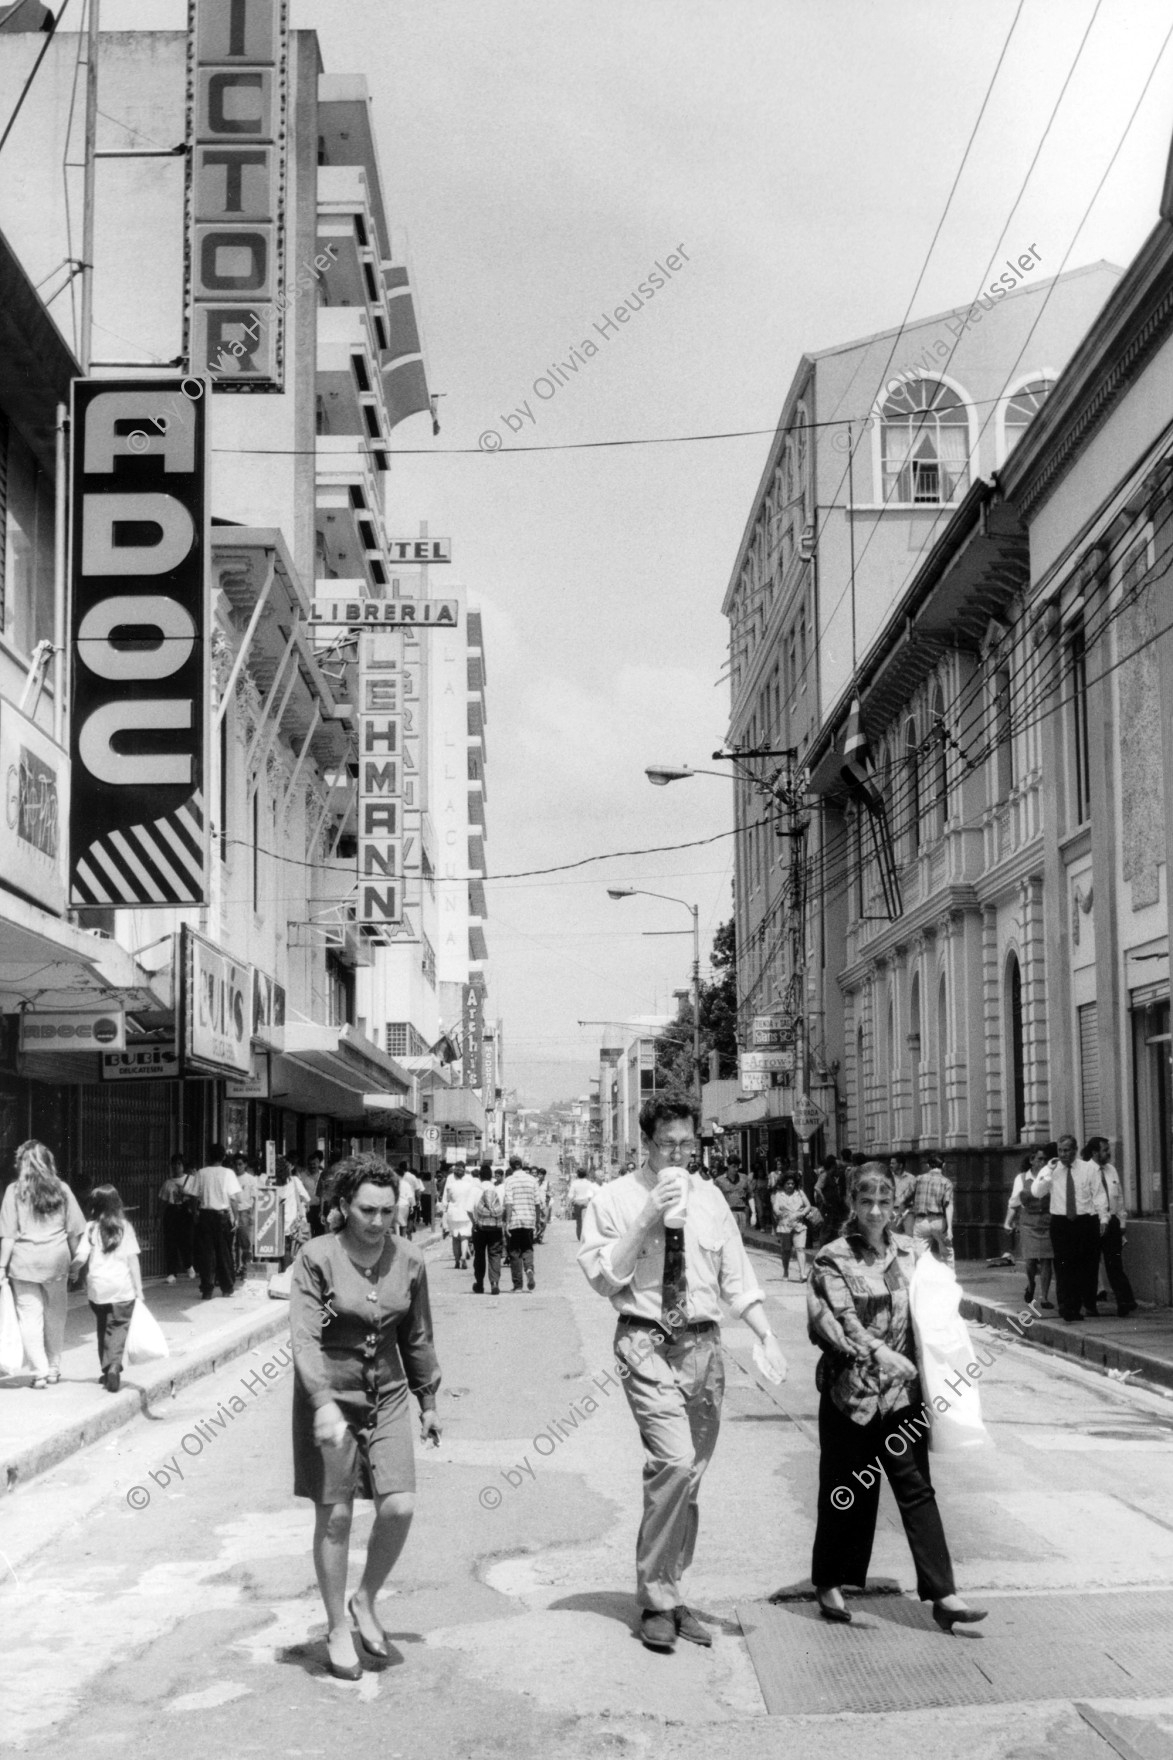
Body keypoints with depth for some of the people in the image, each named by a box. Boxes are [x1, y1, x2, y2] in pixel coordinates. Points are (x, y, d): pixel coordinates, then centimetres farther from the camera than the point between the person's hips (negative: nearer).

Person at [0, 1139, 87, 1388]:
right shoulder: (61, 1189, 2)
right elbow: (75, 1230, 3)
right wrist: (76, 1261, 12)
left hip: (24, 1262, -2)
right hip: (57, 1260, 2)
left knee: (30, 1317, 4)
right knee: (55, 1316, 15)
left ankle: (40, 1371, 0)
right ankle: (54, 1368, 22)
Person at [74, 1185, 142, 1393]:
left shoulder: (92, 1228, -2)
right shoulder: (124, 1227, -1)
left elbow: (81, 1257, -8)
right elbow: (132, 1259, -2)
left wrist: (72, 1269, 14)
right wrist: (138, 1288, 3)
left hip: (97, 1286, 1)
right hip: (122, 1288, -1)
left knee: (103, 1328, 17)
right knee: (118, 1329, 1)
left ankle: (106, 1369, 21)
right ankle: (114, 1366, -19)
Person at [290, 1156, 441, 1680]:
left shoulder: (408, 1260, -1)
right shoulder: (317, 1258, -14)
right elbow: (304, 1337, -20)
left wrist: (427, 1401, 17)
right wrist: (324, 1403, -32)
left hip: (386, 1396, 3)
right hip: (329, 1397, -3)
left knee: (399, 1507, -7)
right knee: (335, 1515, 1)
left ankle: (366, 1600, 19)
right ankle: (337, 1628, 19)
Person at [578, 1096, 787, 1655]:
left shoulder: (708, 1198, 10)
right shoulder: (614, 1200, -2)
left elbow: (736, 1277, 9)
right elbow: (602, 1276, -9)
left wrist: (767, 1337, -3)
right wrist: (647, 1220, -16)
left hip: (702, 1342, 5)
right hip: (646, 1342, -5)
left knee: (690, 1472, 10)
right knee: (675, 1461, -19)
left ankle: (667, 1593, 24)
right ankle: (657, 1599, -6)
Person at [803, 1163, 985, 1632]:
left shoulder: (912, 1252, 8)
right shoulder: (833, 1259, -5)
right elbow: (837, 1321, -16)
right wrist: (879, 1353, -28)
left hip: (903, 1388, 3)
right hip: (851, 1388, -3)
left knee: (917, 1487, 1)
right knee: (847, 1491, 8)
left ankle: (942, 1596, 0)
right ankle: (829, 1584, 25)